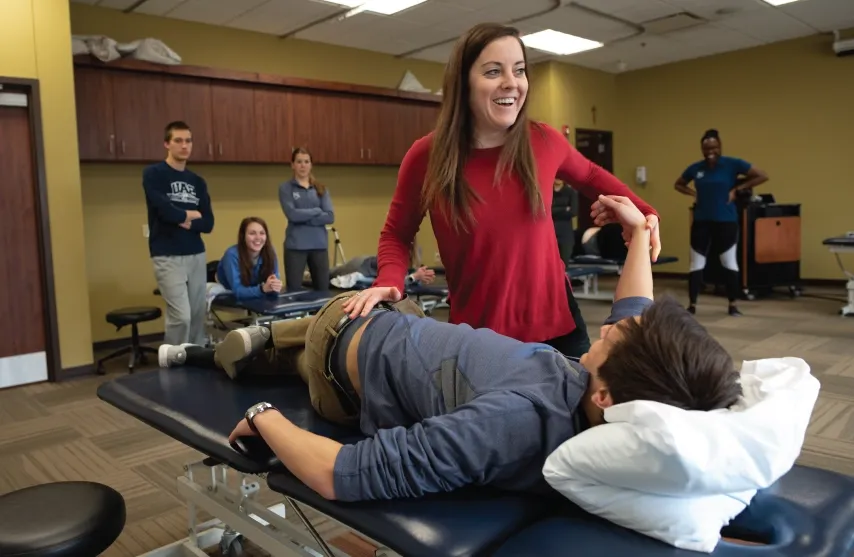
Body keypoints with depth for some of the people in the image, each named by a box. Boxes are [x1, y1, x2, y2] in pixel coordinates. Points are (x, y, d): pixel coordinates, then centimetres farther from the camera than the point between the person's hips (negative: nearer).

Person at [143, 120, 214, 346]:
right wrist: (191, 214, 0)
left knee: (198, 316, 7)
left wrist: (184, 220, -10)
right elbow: (166, 211, -16)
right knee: (181, 317, -12)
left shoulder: (198, 181, 14)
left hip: (197, 255, 5)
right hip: (168, 257, -5)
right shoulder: (153, 174, -1)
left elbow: (208, 223, 6)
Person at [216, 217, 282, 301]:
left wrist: (275, 288, -41)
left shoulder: (270, 252, -16)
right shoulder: (232, 255, -27)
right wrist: (263, 289, -48)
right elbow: (237, 291, -31)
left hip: (254, 301, 3)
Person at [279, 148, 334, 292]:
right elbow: (292, 215, -13)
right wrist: (317, 211, -3)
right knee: (294, 290, 1)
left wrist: (304, 218, -10)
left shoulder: (321, 189, 11)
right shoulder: (286, 188, 3)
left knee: (323, 290, 6)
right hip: (296, 246, -3)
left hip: (319, 245, 3)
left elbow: (330, 217, -2)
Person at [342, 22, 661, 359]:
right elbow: (396, 235, 3)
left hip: (557, 323, 3)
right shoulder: (426, 157, -12)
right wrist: (389, 282, -16)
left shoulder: (544, 142, -6)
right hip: (478, 334, -2)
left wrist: (643, 213, 3)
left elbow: (590, 177, 17)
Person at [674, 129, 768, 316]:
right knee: (696, 264, 2)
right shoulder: (695, 168, 2)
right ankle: (692, 305, 9)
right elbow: (679, 184, 19)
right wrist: (694, 193, 1)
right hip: (701, 222, 2)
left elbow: (762, 176, -5)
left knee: (729, 263, 8)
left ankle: (732, 305, 20)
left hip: (726, 222, -2)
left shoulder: (732, 164, -6)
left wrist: (737, 189, -10)